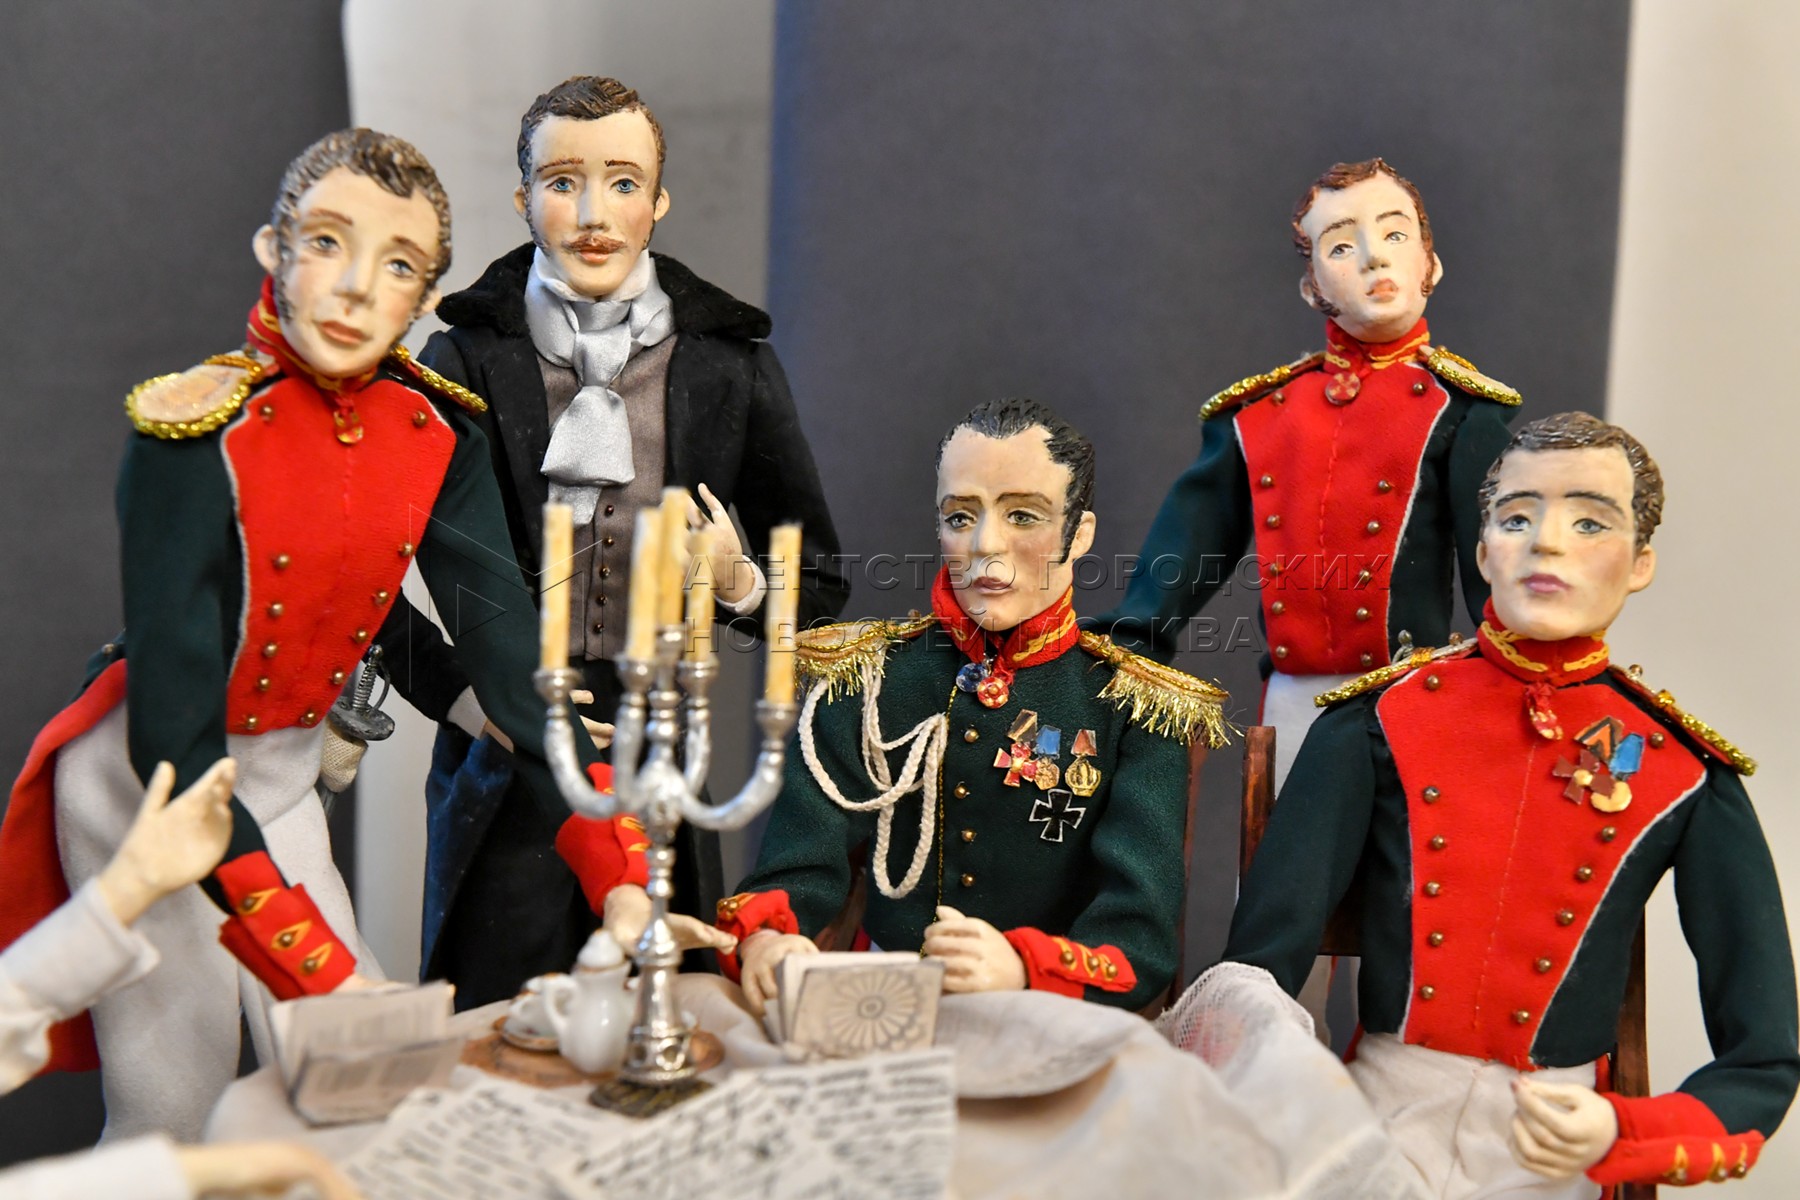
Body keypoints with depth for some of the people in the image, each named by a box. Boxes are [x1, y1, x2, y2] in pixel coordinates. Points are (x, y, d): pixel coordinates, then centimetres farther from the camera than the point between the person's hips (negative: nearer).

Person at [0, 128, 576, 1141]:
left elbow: (516, 656, -11)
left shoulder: (438, 433, -8)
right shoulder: (194, 436, -23)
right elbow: (171, 728, -27)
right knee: (176, 1118, -1)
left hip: (282, 789, 5)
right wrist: (324, 969, -34)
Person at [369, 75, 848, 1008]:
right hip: (506, 780, -1)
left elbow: (821, 587, 8)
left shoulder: (731, 366, 1)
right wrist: (465, 697, -4)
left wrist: (737, 583, -12)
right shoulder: (466, 361, -2)